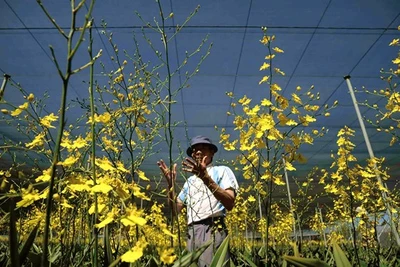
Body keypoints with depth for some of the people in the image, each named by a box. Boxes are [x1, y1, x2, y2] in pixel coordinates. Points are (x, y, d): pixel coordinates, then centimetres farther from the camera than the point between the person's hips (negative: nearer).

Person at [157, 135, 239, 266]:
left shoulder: (221, 170, 5)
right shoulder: (190, 180, 22)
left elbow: (230, 204, -11)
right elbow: (175, 210, 17)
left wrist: (205, 177, -18)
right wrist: (170, 183, 4)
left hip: (212, 231, -5)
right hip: (192, 234, 5)